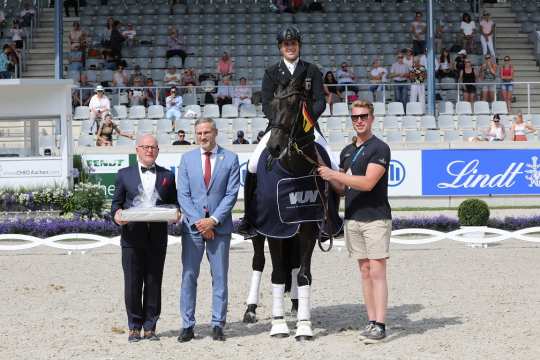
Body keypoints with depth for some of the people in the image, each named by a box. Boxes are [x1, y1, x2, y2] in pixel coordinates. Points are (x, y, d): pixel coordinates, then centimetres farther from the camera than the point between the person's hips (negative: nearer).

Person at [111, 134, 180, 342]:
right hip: (132, 237, -1)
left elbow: (174, 203, 13)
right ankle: (134, 327, 9)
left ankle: (150, 327, 11)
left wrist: (176, 213, -9)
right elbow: (116, 203, 11)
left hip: (157, 237, 1)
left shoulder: (167, 176, 13)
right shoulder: (124, 175, 10)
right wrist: (117, 214, -11)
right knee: (132, 284, 0)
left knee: (154, 283, 3)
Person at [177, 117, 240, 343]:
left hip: (219, 226, -1)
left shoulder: (230, 159, 3)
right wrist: (199, 222, -9)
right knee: (188, 276, 0)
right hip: (192, 226, 1)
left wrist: (213, 220, -11)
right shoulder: (187, 159, 8)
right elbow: (183, 195, 3)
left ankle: (218, 325, 8)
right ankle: (187, 326, 5)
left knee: (220, 277, 2)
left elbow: (231, 194, -2)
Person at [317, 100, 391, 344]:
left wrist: (334, 174, -16)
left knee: (377, 271, -9)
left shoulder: (379, 148, -7)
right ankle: (371, 322, 10)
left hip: (376, 218, -7)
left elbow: (368, 182, -18)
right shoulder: (347, 151, 17)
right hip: (353, 219, 7)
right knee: (364, 271, 7)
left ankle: (380, 325, -11)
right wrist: (328, 178, 0)